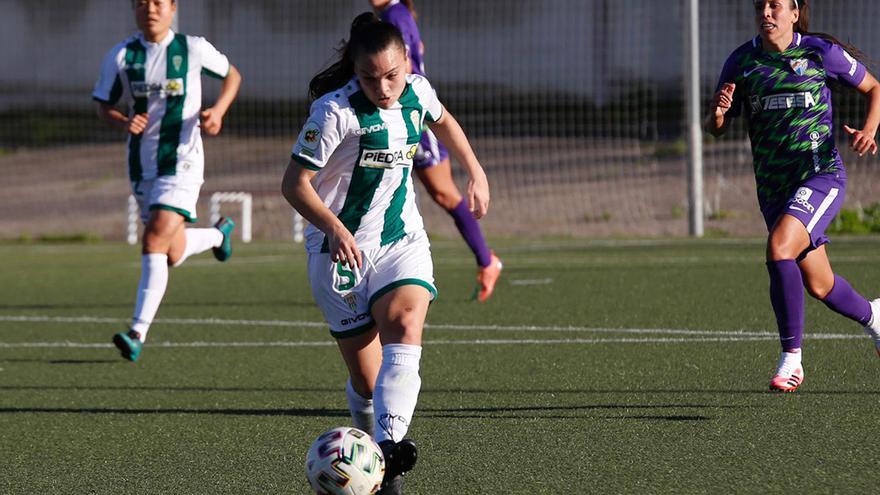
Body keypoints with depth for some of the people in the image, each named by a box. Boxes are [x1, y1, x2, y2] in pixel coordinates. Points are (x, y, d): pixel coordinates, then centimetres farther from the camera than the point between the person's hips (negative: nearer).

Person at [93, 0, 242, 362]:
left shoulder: (192, 49, -4)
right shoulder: (121, 56, 1)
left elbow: (232, 75, 12)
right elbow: (104, 106, 9)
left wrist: (219, 110, -7)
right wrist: (125, 122, -14)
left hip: (181, 161, -4)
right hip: (142, 165, 4)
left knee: (155, 241, -20)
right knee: (174, 254, 14)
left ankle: (138, 332, -22)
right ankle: (218, 234, 47)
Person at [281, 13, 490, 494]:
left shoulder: (416, 91, 1)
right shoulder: (335, 111, -17)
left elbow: (442, 121, 26)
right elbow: (294, 183, -17)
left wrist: (476, 173, 25)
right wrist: (334, 229, -31)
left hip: (402, 239, 3)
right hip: (342, 251, -3)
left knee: (404, 327, -26)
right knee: (366, 378, -5)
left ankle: (389, 448, -43)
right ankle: (378, 456, 22)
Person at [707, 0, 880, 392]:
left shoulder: (821, 52, -4)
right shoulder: (741, 62, 4)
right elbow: (715, 128, 7)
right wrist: (718, 114, -18)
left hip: (821, 173, -5)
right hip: (773, 187, 5)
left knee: (779, 247, -28)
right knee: (820, 286, 11)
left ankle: (791, 359, -20)